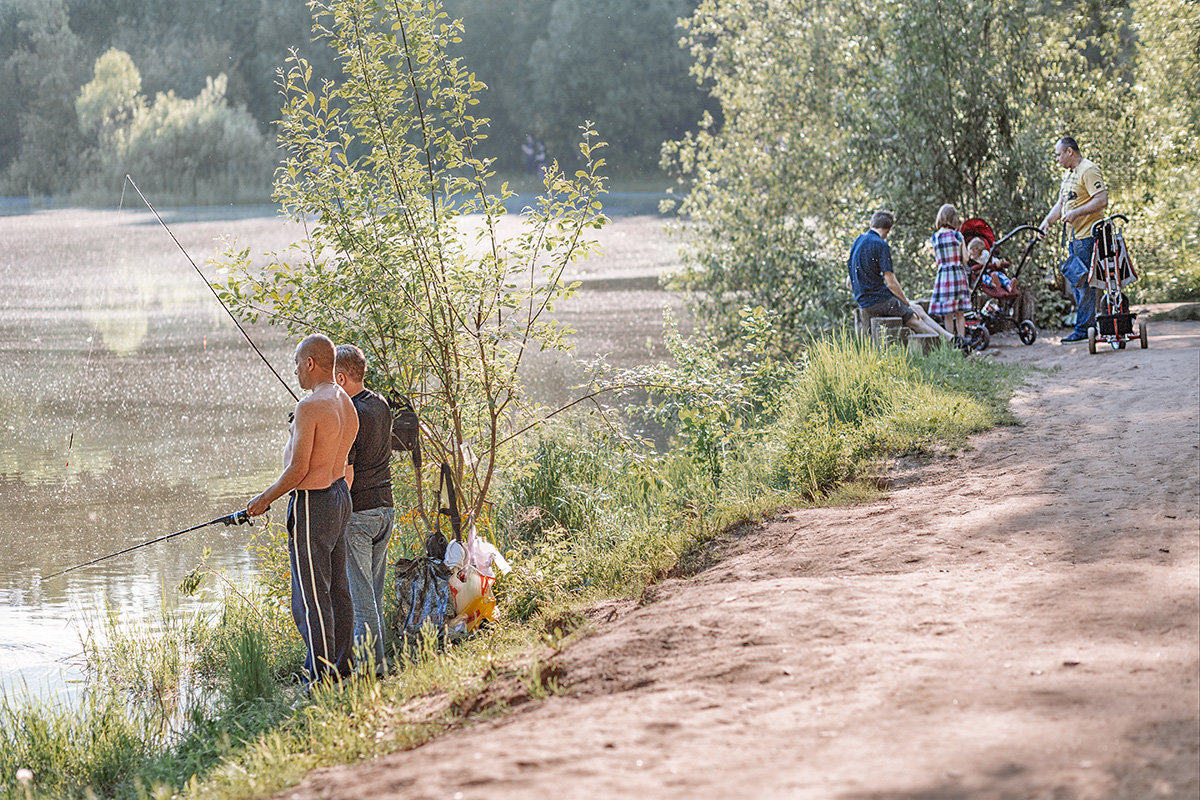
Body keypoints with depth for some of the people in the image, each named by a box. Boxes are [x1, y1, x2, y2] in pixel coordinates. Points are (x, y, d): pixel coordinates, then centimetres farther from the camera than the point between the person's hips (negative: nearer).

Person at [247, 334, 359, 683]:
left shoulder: (310, 407, -19)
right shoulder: (347, 405, 10)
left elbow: (298, 469, -20)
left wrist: (264, 500, -7)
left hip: (312, 502, -10)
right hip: (340, 496, 10)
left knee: (310, 596, -4)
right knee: (337, 589, 15)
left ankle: (322, 678, -2)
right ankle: (342, 666, 21)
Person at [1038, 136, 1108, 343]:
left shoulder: (1089, 170, -11)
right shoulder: (1068, 174, 21)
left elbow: (1102, 200, -20)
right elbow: (1061, 204, 24)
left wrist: (1076, 213, -24)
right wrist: (1047, 221, 8)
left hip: (1088, 235, -10)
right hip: (1074, 237, 10)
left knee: (1084, 282, -10)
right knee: (1075, 283, 10)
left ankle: (1083, 328, -8)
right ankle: (1088, 325, 14)